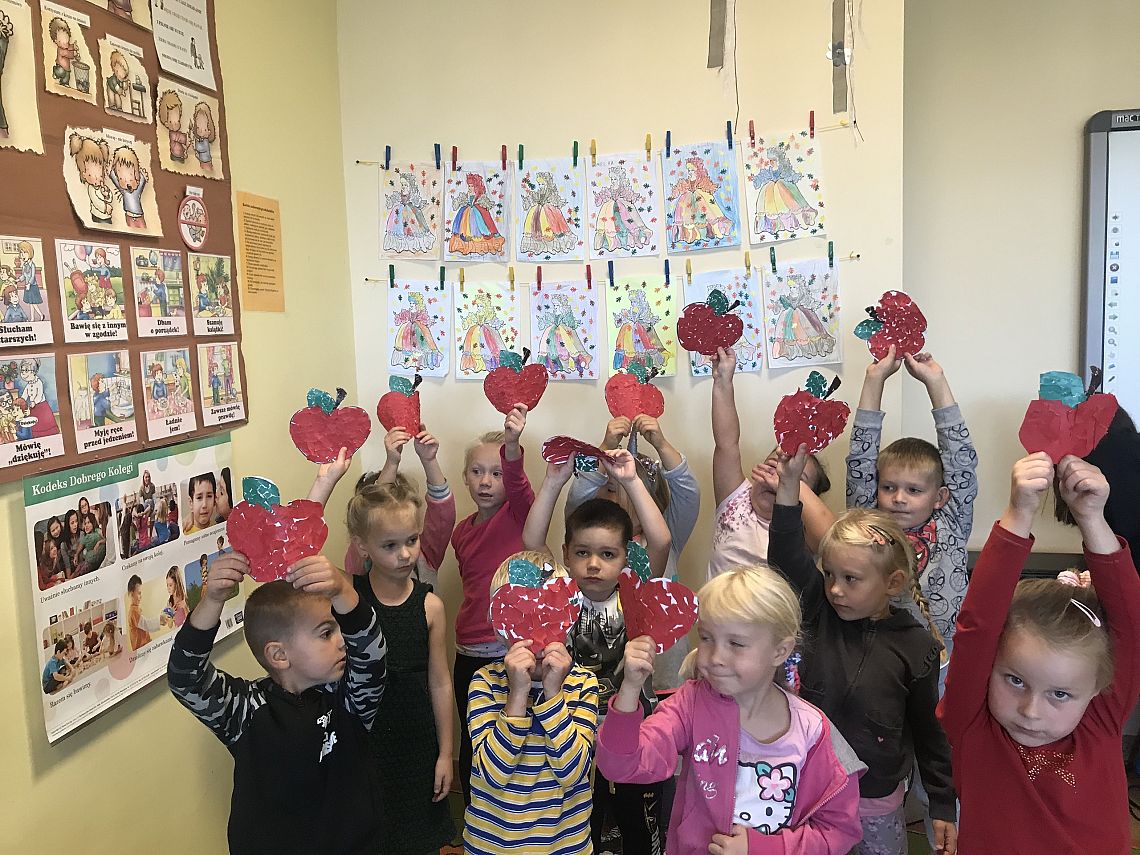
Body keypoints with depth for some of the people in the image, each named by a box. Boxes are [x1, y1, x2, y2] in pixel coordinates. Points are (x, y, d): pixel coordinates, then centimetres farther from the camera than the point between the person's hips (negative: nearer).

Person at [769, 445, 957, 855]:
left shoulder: (916, 646, -10)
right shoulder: (822, 615, -7)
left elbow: (928, 730, -1)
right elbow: (787, 556, -21)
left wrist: (942, 806, 5)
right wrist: (789, 482, -32)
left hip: (878, 803, -1)